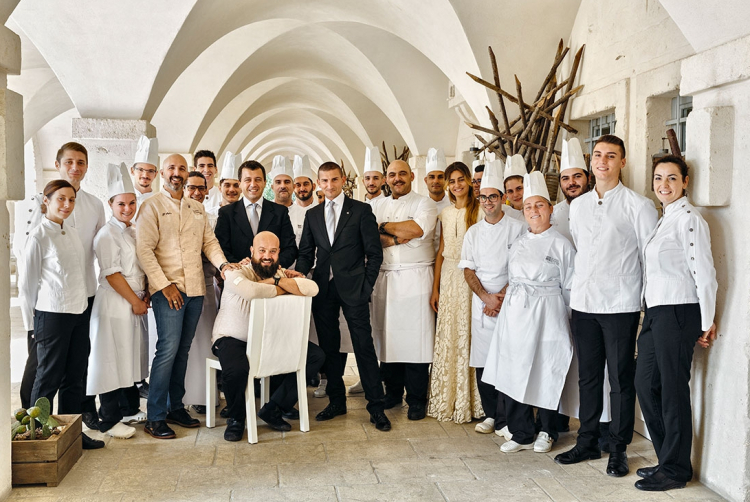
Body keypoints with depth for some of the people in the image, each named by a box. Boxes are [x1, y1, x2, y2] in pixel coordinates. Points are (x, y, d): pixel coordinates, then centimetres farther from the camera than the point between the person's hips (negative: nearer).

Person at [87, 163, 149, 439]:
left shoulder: (134, 232, 13)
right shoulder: (107, 234, -13)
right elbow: (112, 274, -17)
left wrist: (145, 295, 4)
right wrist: (135, 301, -13)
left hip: (135, 304, 8)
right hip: (114, 304, -8)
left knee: (131, 357, 16)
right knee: (113, 359, -2)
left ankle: (131, 409, 29)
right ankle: (109, 420, 8)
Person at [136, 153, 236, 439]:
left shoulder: (197, 208, 17)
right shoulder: (152, 206, -2)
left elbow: (209, 241, 17)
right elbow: (144, 249, -9)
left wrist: (222, 263, -3)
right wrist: (164, 285, -14)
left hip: (195, 289, 6)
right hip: (168, 289, -6)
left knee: (183, 350, 11)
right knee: (168, 349, -9)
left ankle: (175, 407, 22)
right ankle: (155, 418, -1)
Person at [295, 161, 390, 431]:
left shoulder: (361, 210, 0)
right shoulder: (312, 214, 13)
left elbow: (374, 253, -1)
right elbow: (306, 252, 14)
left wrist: (366, 287, -7)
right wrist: (300, 274, -5)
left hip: (352, 288, -4)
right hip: (323, 289, 4)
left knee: (364, 346, -4)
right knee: (328, 347, 10)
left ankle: (376, 406, 4)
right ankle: (336, 401, 23)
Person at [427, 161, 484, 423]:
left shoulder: (480, 211, -4)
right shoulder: (445, 213, 13)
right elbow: (441, 251, 14)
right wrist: (435, 288, 10)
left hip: (471, 277, -5)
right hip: (448, 277, 5)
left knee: (467, 336, -2)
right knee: (446, 338, 8)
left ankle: (467, 402, 11)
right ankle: (446, 400, 20)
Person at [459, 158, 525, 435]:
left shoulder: (516, 228, -1)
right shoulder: (474, 232, 11)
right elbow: (468, 270, 7)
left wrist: (501, 298, -12)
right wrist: (487, 297, -6)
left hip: (509, 303, -4)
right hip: (481, 304, 4)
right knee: (482, 362, 5)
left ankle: (504, 420, 2)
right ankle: (490, 414, 18)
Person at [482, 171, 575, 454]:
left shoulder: (561, 244, -3)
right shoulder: (518, 245, 13)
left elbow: (569, 287, -1)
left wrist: (572, 321, 0)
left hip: (546, 314, -5)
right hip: (515, 313, 5)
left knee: (546, 373, 3)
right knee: (513, 372, 3)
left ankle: (547, 433, 23)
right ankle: (522, 434, 16)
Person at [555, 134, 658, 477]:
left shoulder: (637, 205, -3)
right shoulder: (577, 206, 13)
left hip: (620, 304, -5)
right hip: (583, 303, 5)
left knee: (621, 378, 3)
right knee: (588, 375, 13)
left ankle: (618, 449, 15)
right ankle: (588, 442, 25)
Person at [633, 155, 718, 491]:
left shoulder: (688, 218, -12)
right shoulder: (664, 219, 15)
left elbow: (704, 272, -15)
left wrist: (707, 323, -12)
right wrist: (652, 314, 14)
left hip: (678, 313, -9)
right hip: (655, 312, 9)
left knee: (672, 389, 0)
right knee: (645, 384, 12)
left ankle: (675, 470, 14)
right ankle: (667, 459, 26)